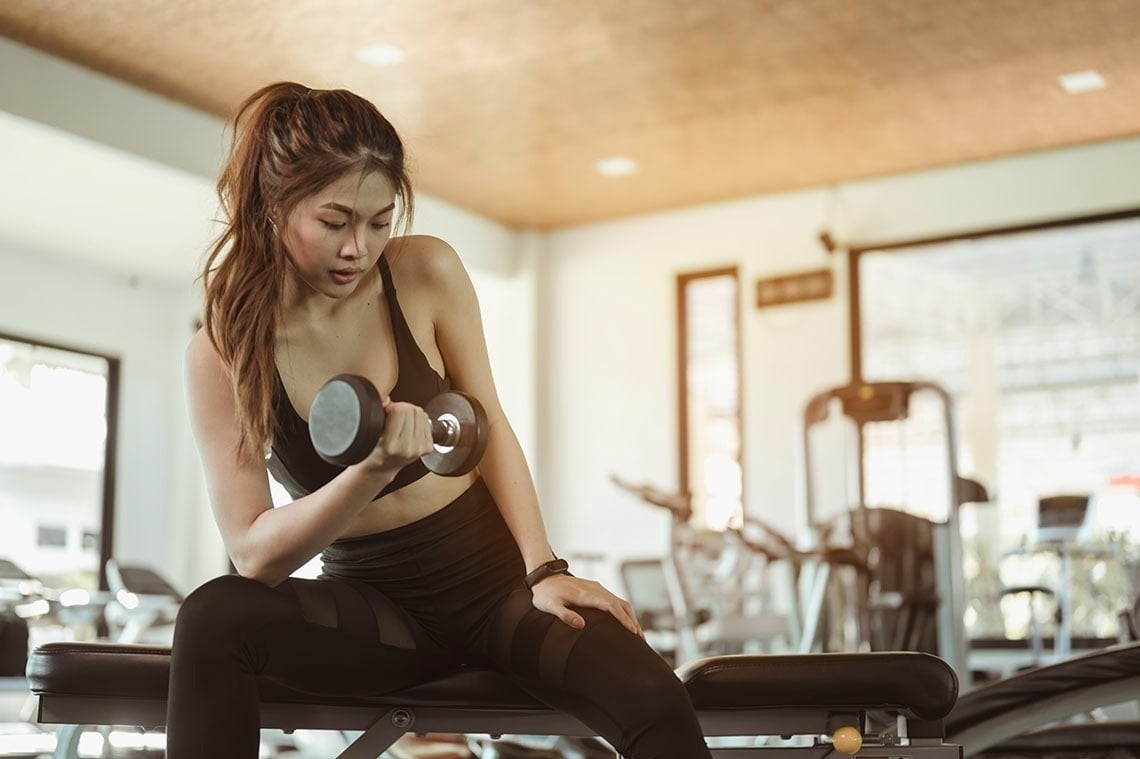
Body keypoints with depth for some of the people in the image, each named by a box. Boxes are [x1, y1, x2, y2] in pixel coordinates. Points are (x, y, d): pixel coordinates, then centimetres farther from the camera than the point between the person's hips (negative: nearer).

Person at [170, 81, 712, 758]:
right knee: (213, 617, -32)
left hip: (491, 576, 0)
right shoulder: (221, 354, -10)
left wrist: (545, 572, -8)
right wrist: (375, 470, -30)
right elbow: (254, 555, -13)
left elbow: (489, 427, 3)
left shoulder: (427, 273, -7)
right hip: (373, 602, 0)